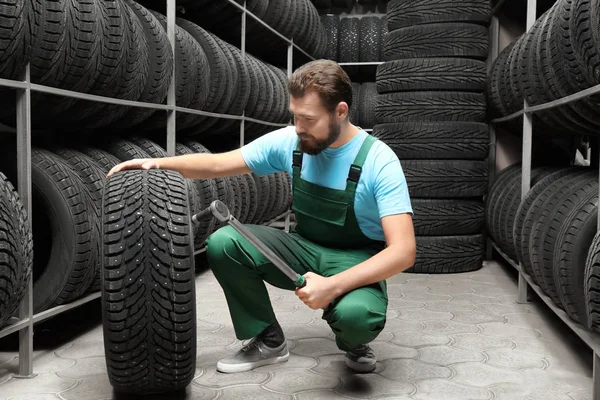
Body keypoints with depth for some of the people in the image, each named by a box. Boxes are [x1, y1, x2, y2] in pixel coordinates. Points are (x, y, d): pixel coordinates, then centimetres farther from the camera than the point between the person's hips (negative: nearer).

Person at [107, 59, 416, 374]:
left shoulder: (379, 162, -22)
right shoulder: (289, 142, -9)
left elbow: (403, 250, -28)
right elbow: (218, 164, -1)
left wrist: (333, 286, -39)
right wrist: (160, 163, -18)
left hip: (356, 260, -4)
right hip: (305, 248, 5)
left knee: (356, 313, -39)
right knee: (223, 243, -18)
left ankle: (355, 343, 2)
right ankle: (269, 342, 1)